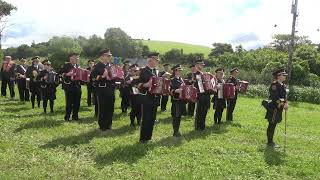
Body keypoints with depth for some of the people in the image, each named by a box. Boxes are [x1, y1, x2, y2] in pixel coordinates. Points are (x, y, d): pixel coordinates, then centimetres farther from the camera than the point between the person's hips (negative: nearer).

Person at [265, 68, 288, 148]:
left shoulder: (283, 85, 12)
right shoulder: (274, 85, -16)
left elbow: (284, 96, 12)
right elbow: (275, 97, -21)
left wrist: (286, 103, -5)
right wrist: (283, 103, -19)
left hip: (279, 108, 9)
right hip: (274, 108, -9)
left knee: (273, 125, 15)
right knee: (272, 125, -1)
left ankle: (270, 141, 25)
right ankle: (270, 142, 8)